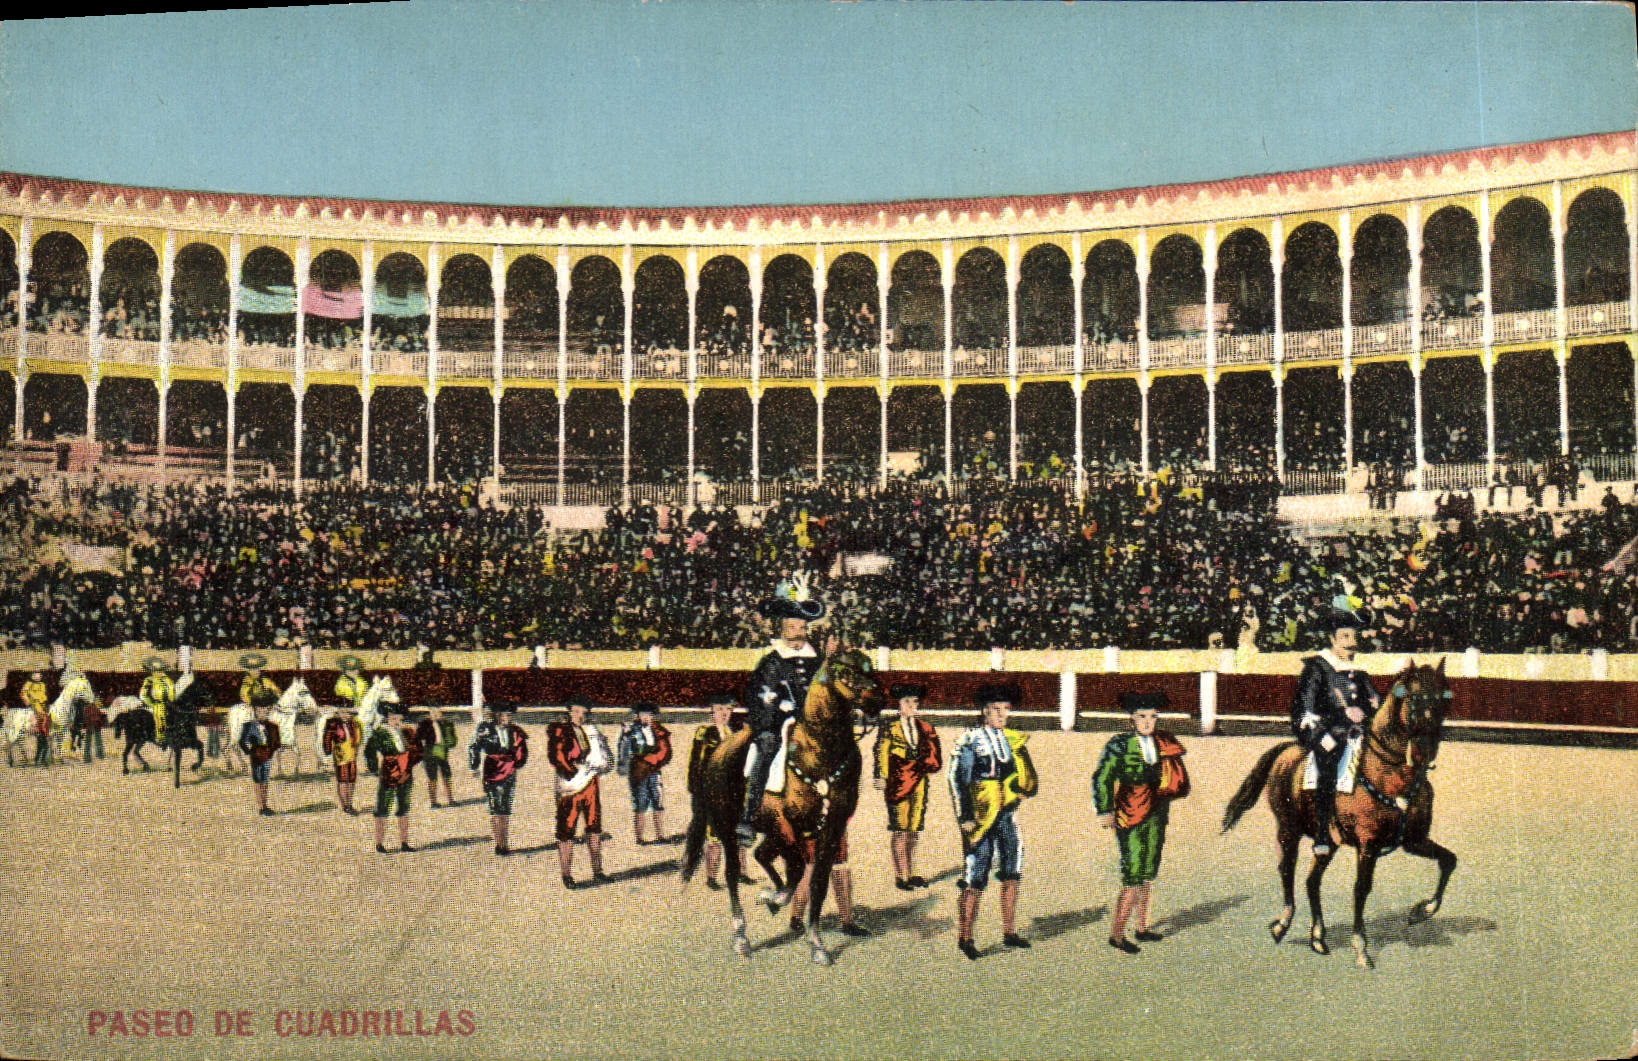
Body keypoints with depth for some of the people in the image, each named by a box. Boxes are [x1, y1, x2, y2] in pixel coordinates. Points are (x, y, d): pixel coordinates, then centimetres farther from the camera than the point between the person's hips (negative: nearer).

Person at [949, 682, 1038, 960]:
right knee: (974, 881, -2)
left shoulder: (1014, 740, 12)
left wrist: (1024, 786, -9)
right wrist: (965, 817, -16)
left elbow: (1031, 781, 14)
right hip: (980, 819, -6)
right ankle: (964, 937, 7)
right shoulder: (969, 741, -6)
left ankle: (1009, 932, 23)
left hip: (1007, 816, 6)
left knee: (1011, 874, 11)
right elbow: (957, 779, -11)